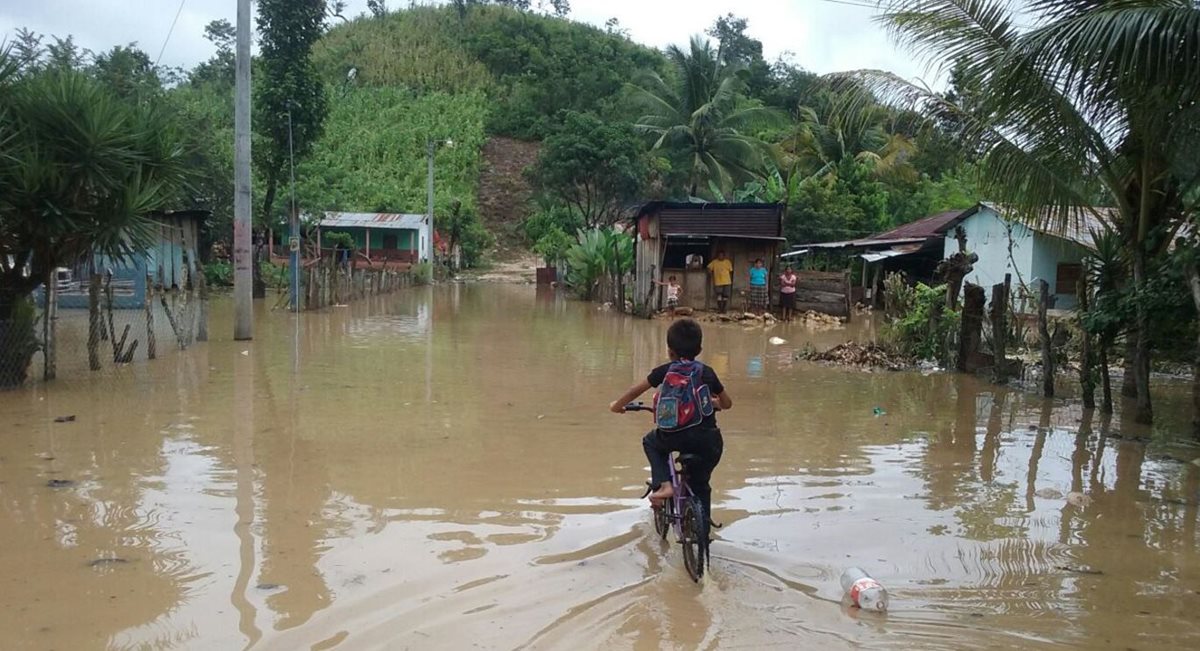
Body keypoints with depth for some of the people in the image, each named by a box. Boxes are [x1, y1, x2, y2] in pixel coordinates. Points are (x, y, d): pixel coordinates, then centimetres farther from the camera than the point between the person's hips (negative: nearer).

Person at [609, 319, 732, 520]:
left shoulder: (666, 371, 7)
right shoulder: (708, 372, 15)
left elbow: (636, 390, 14)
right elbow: (727, 403, 24)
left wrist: (617, 405, 32)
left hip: (677, 436, -3)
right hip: (709, 441, 3)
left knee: (651, 442, 30)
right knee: (700, 485, 23)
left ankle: (663, 484, 10)